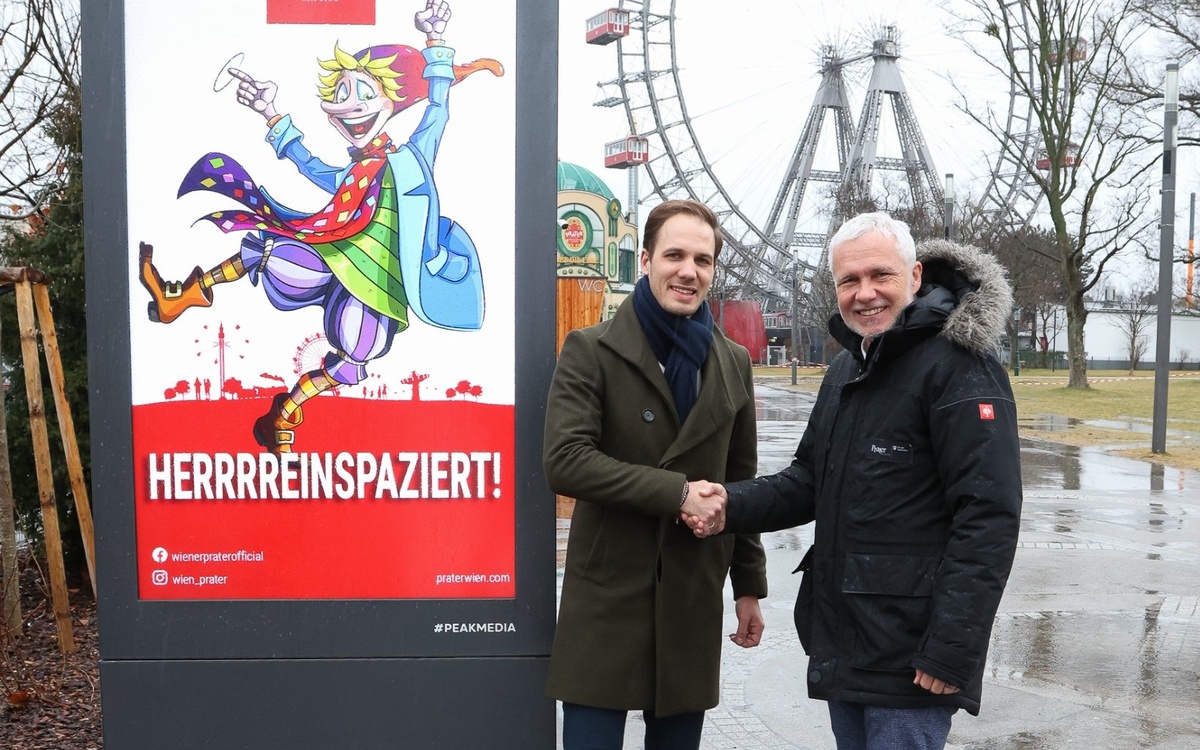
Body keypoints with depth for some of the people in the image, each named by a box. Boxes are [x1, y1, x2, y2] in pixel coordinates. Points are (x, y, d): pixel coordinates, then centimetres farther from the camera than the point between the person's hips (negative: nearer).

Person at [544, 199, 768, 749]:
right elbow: (565, 462, -17)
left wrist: (749, 585, 14)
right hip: (606, 600, -4)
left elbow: (741, 482, 15)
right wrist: (678, 493, -19)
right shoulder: (590, 351, -5)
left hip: (695, 601, 4)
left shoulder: (733, 364, 10)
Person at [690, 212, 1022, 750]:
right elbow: (809, 481, 16)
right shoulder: (845, 371, 14)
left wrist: (950, 650, -23)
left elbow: (988, 517, -20)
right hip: (840, 646, 8)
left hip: (909, 660, -8)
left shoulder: (959, 364, -14)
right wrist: (732, 504, -3)